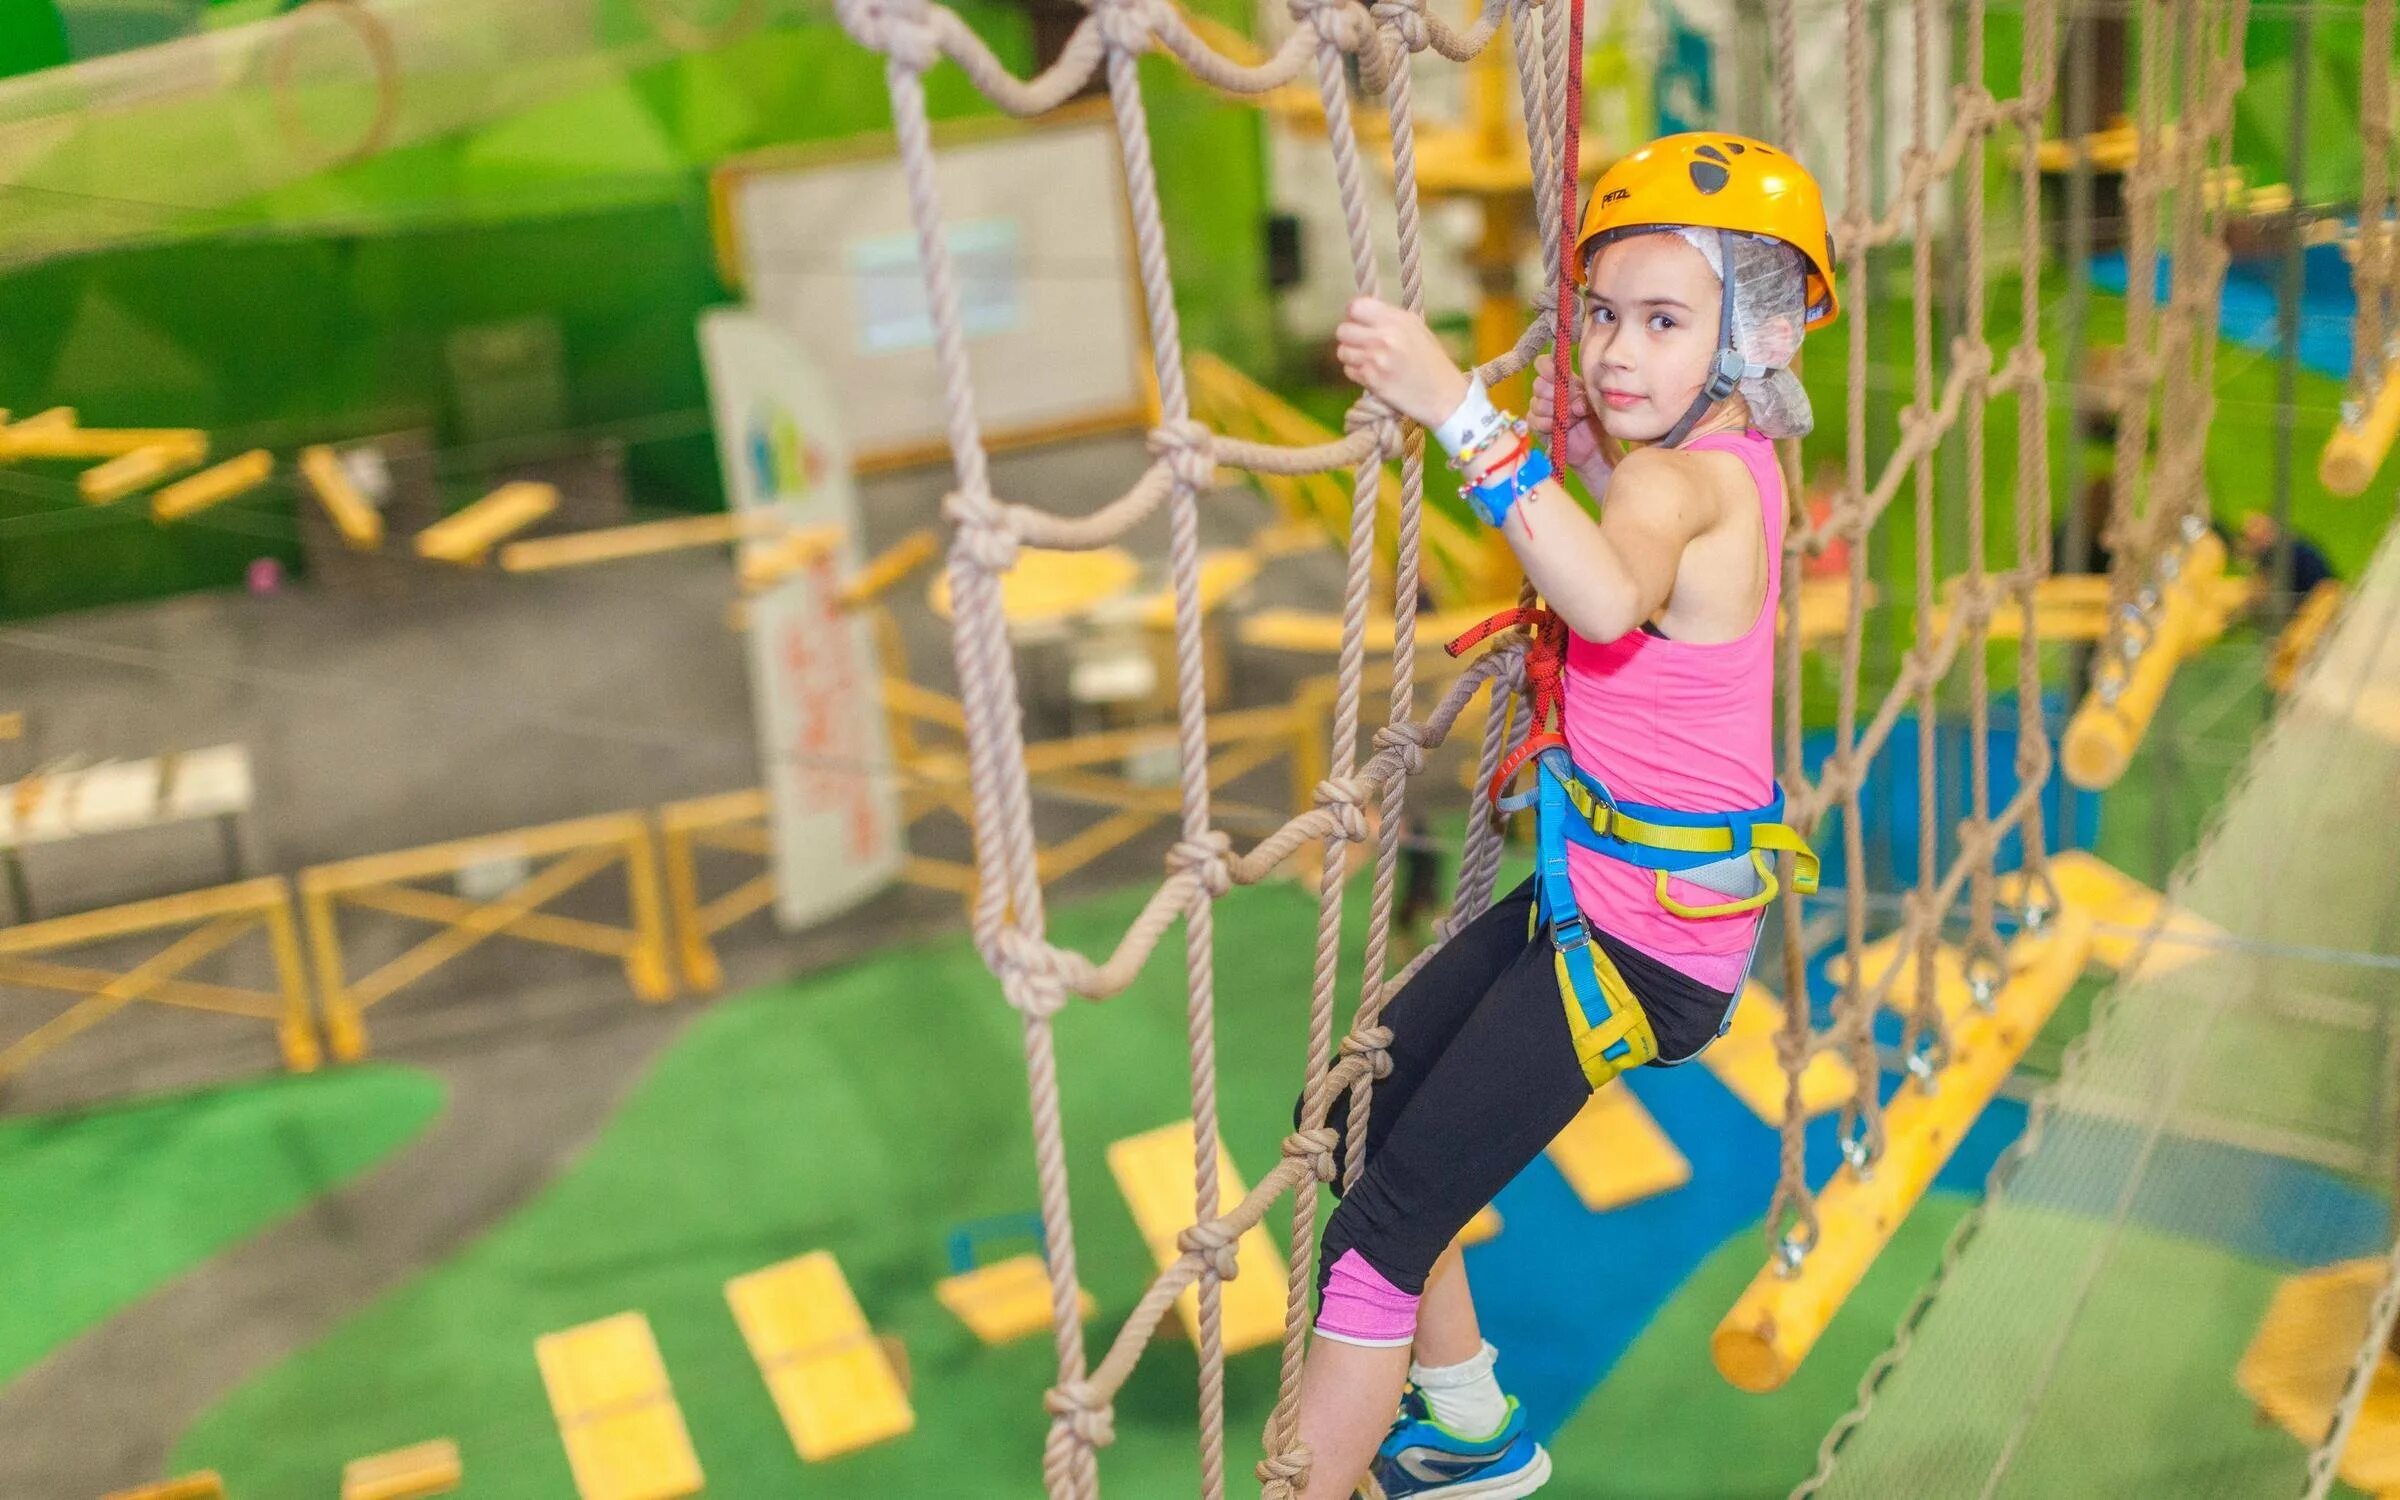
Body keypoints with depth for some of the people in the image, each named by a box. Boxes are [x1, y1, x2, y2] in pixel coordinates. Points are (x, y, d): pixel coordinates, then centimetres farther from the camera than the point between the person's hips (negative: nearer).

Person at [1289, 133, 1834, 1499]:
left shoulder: (1679, 483, -22)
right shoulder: (1730, 460, 6)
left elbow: (1612, 593, -48)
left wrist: (1460, 409, -52)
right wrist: (1576, 427, 18)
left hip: (1641, 933, -10)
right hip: (1593, 888, 10)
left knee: (1380, 1233, -10)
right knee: (1352, 1119, 18)